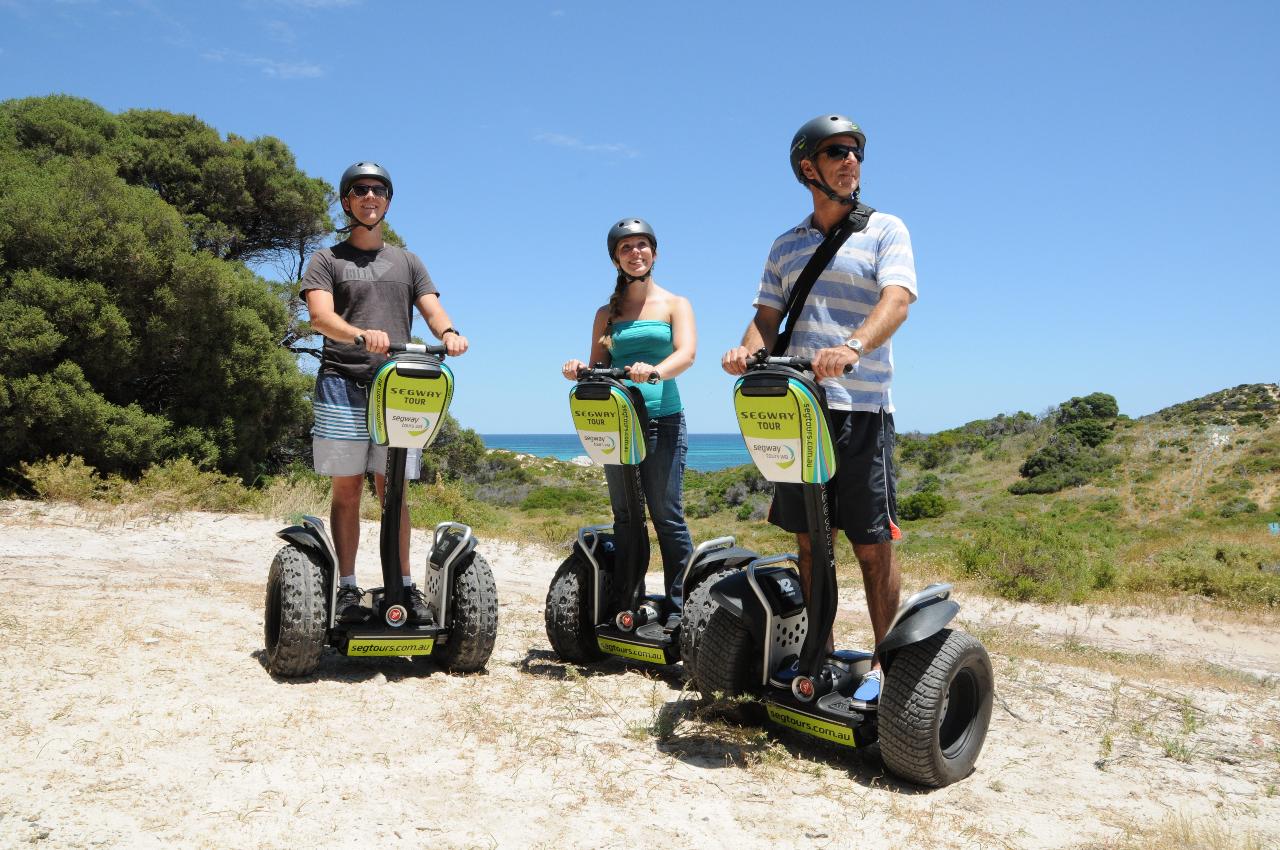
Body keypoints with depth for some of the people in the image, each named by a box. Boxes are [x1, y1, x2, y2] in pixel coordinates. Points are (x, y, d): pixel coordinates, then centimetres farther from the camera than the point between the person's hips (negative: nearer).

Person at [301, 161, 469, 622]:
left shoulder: (406, 262, 21)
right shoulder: (327, 260, 12)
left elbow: (432, 308, 8)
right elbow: (321, 315, -5)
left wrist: (448, 332, -17)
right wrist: (362, 335, -27)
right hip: (342, 384, -2)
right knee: (347, 488, 0)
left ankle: (404, 585, 5)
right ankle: (347, 587, 6)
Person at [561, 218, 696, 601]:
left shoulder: (674, 304, 5)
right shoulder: (607, 313, 15)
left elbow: (686, 353, -12)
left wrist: (656, 370, -33)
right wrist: (580, 371, -13)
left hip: (663, 422, -3)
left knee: (667, 516, -4)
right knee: (625, 517, 8)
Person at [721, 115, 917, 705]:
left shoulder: (886, 231, 3)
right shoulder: (786, 246, 17)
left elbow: (896, 301, -13)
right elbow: (767, 316, 15)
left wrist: (853, 346, -33)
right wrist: (749, 349, -9)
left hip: (860, 409, -4)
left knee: (872, 545, -2)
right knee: (808, 539, 10)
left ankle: (884, 662, 12)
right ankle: (820, 651, 23)